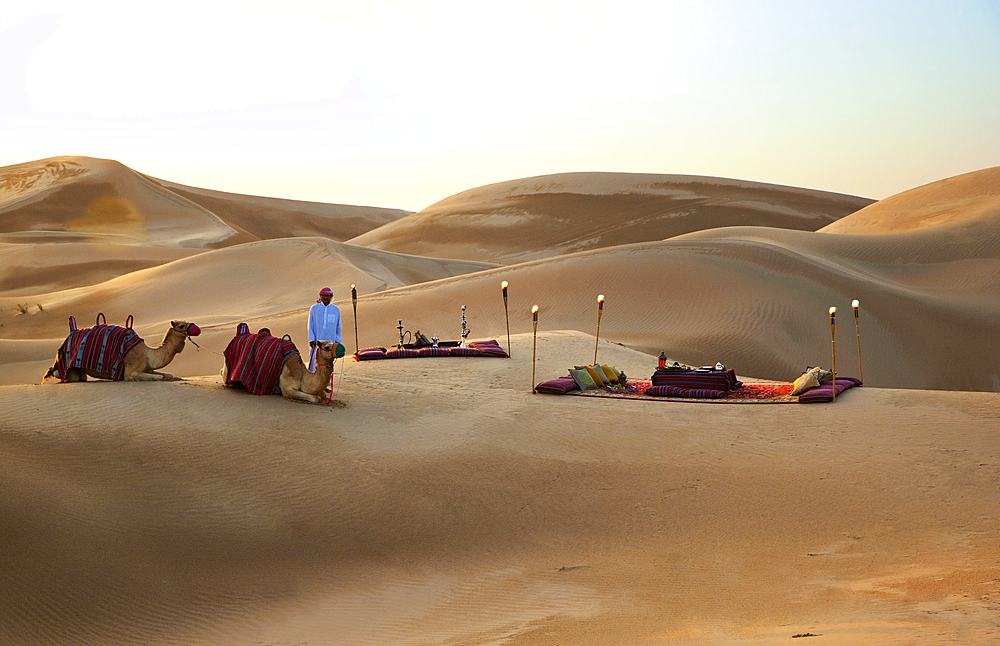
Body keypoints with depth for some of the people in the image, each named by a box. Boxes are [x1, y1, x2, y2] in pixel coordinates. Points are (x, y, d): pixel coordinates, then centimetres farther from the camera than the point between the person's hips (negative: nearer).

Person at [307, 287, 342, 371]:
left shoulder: (336, 310, 8)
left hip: (330, 342, 2)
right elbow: (310, 326, 4)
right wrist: (312, 340, -4)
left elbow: (338, 327, 14)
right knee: (314, 363, -8)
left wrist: (337, 341, 9)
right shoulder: (314, 309, 3)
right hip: (316, 342, -1)